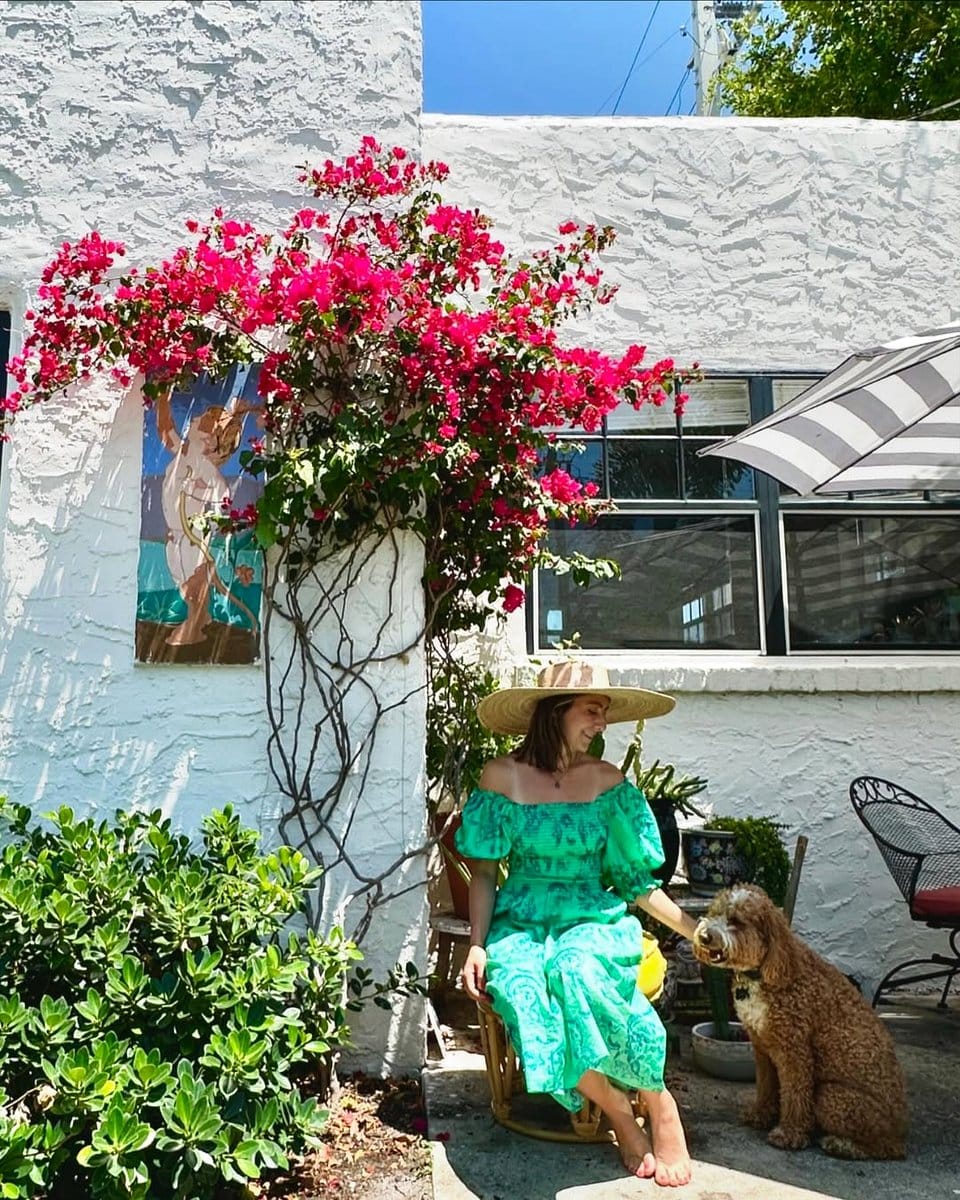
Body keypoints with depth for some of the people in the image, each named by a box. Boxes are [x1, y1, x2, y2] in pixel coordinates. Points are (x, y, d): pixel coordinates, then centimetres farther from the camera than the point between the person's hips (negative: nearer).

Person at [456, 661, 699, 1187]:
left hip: (594, 918, 0)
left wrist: (695, 930, 2)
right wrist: (477, 945, -9)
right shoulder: (502, 776, -4)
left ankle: (660, 1105, -12)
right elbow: (484, 871, 2)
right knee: (521, 988, -33)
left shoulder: (607, 781, 1)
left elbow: (634, 877, 6)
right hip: (521, 921, 0)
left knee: (578, 968, -34)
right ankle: (620, 1115, -12)